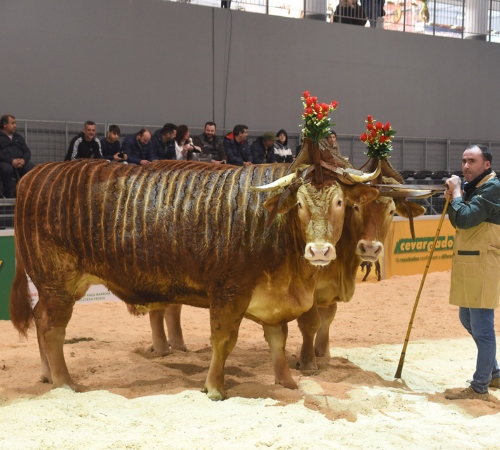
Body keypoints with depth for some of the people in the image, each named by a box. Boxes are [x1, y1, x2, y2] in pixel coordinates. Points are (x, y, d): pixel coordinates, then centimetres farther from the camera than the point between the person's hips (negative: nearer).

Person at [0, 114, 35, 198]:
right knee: (7, 169, -39)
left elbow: (27, 152, 16)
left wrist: (23, 160, -9)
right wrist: (11, 161, -21)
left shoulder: (18, 137, 25)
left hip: (20, 162, 4)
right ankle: (9, 196, -33)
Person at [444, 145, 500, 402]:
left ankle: (479, 388, 5)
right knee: (468, 320, 19)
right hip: (467, 265, 10)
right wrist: (452, 199, 0)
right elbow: (458, 222, 16)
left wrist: (456, 192, -12)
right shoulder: (470, 186, 14)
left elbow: (465, 219, -26)